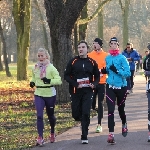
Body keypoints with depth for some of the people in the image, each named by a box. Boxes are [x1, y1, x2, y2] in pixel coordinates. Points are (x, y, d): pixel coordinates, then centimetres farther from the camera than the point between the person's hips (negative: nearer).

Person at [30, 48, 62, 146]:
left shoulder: (51, 68, -10)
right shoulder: (35, 68, 4)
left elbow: (59, 80, -14)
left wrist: (49, 81, -30)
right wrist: (32, 82, 1)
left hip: (50, 95, -2)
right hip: (39, 95, 2)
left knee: (50, 115, 14)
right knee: (39, 115, -14)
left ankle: (52, 133, 41)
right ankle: (40, 137, -13)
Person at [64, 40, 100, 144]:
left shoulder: (92, 62, 5)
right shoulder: (73, 62, 2)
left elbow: (97, 76, 13)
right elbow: (66, 75, 3)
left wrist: (94, 84, -9)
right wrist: (75, 84, -12)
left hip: (88, 91, -1)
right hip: (75, 91, 1)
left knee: (86, 113, -8)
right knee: (76, 114, 2)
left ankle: (84, 137, -2)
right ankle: (82, 120, 38)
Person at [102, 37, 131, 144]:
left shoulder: (122, 58, -10)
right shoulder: (107, 58, 6)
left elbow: (128, 73, -15)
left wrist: (117, 70, -27)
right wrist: (104, 71, -1)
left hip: (121, 87, -3)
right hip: (110, 87, 3)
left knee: (120, 109, 13)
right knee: (111, 110, -9)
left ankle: (124, 125, 44)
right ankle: (111, 134, -12)